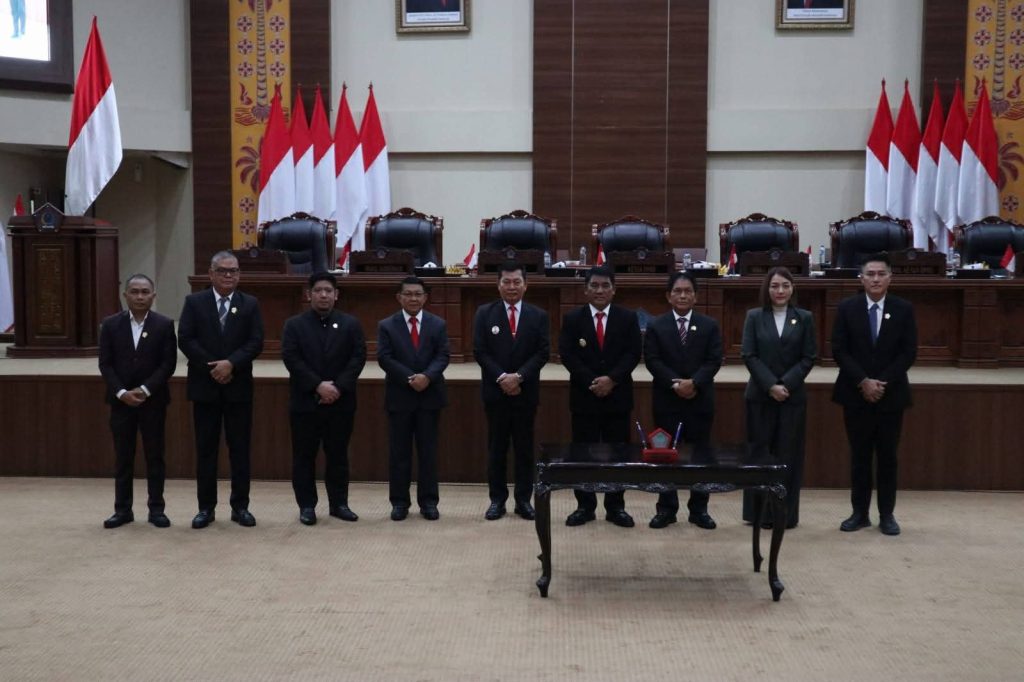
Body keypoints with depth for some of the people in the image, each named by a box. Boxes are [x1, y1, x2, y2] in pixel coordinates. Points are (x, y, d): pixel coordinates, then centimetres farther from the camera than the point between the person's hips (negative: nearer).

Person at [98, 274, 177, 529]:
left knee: (155, 455, 3)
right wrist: (121, 392, -12)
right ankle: (123, 509, 14)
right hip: (121, 400, 1)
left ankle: (156, 509, 11)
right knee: (122, 457, 6)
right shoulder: (111, 324, 2)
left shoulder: (164, 325, -2)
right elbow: (105, 364, 0)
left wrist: (145, 390, -15)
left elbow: (168, 364, -6)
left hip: (153, 400, -1)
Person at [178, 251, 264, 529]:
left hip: (239, 386, 0)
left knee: (240, 448, 4)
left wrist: (230, 363, -17)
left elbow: (256, 342, -3)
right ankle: (206, 507, 12)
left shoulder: (250, 304, 5)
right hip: (204, 386, 0)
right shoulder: (194, 302, 4)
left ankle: (240, 506, 12)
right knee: (206, 448, 4)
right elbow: (185, 340, -5)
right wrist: (212, 367, -13)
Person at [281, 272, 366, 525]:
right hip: (305, 401, -1)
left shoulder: (350, 324, 6)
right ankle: (306, 505, 11)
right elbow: (291, 359, -7)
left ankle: (339, 503, 15)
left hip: (341, 401, 1)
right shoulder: (294, 325, 3)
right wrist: (318, 385, -17)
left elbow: (358, 357, -2)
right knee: (304, 456, 3)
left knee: (338, 454, 7)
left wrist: (339, 387, -14)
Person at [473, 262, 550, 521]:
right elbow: (480, 351, -4)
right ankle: (497, 499, 13)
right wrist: (501, 377, -15)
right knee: (496, 447, 5)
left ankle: (523, 499, 14)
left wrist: (519, 376, -15)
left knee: (524, 447, 6)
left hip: (526, 391, 1)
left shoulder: (538, 316, 4)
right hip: (495, 391, -1)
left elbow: (543, 352, -3)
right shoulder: (484, 313, 2)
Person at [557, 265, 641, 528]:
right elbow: (567, 355, -5)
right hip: (584, 395, 0)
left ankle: (615, 507, 13)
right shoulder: (572, 318, 3)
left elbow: (633, 353, -3)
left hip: (618, 395, 0)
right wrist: (591, 382, -14)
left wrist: (612, 379, -15)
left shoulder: (628, 317, 4)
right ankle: (585, 506, 13)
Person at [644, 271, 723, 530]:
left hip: (700, 400, 1)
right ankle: (666, 509, 12)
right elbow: (652, 360, -5)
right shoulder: (656, 326, 4)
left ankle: (699, 509, 13)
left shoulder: (709, 325, 6)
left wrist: (694, 382, -17)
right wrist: (674, 384, -16)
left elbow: (714, 360, -2)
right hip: (667, 400, 0)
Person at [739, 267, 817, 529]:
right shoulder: (754, 316, 3)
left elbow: (809, 357, -1)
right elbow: (748, 355, -3)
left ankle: (787, 514, 12)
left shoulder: (804, 318, 4)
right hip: (760, 394, 0)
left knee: (789, 454, 3)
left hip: (793, 395, 0)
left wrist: (786, 384, -12)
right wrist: (770, 385, -14)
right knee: (759, 452, 3)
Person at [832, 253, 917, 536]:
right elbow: (839, 350, -4)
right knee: (859, 456, 6)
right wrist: (863, 382, -13)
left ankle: (886, 515, 13)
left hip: (891, 394, 0)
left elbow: (909, 353, -3)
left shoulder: (904, 309, 1)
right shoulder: (847, 307, 1)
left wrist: (882, 383, -13)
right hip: (855, 394, 0)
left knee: (888, 457, 5)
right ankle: (860, 513, 13)